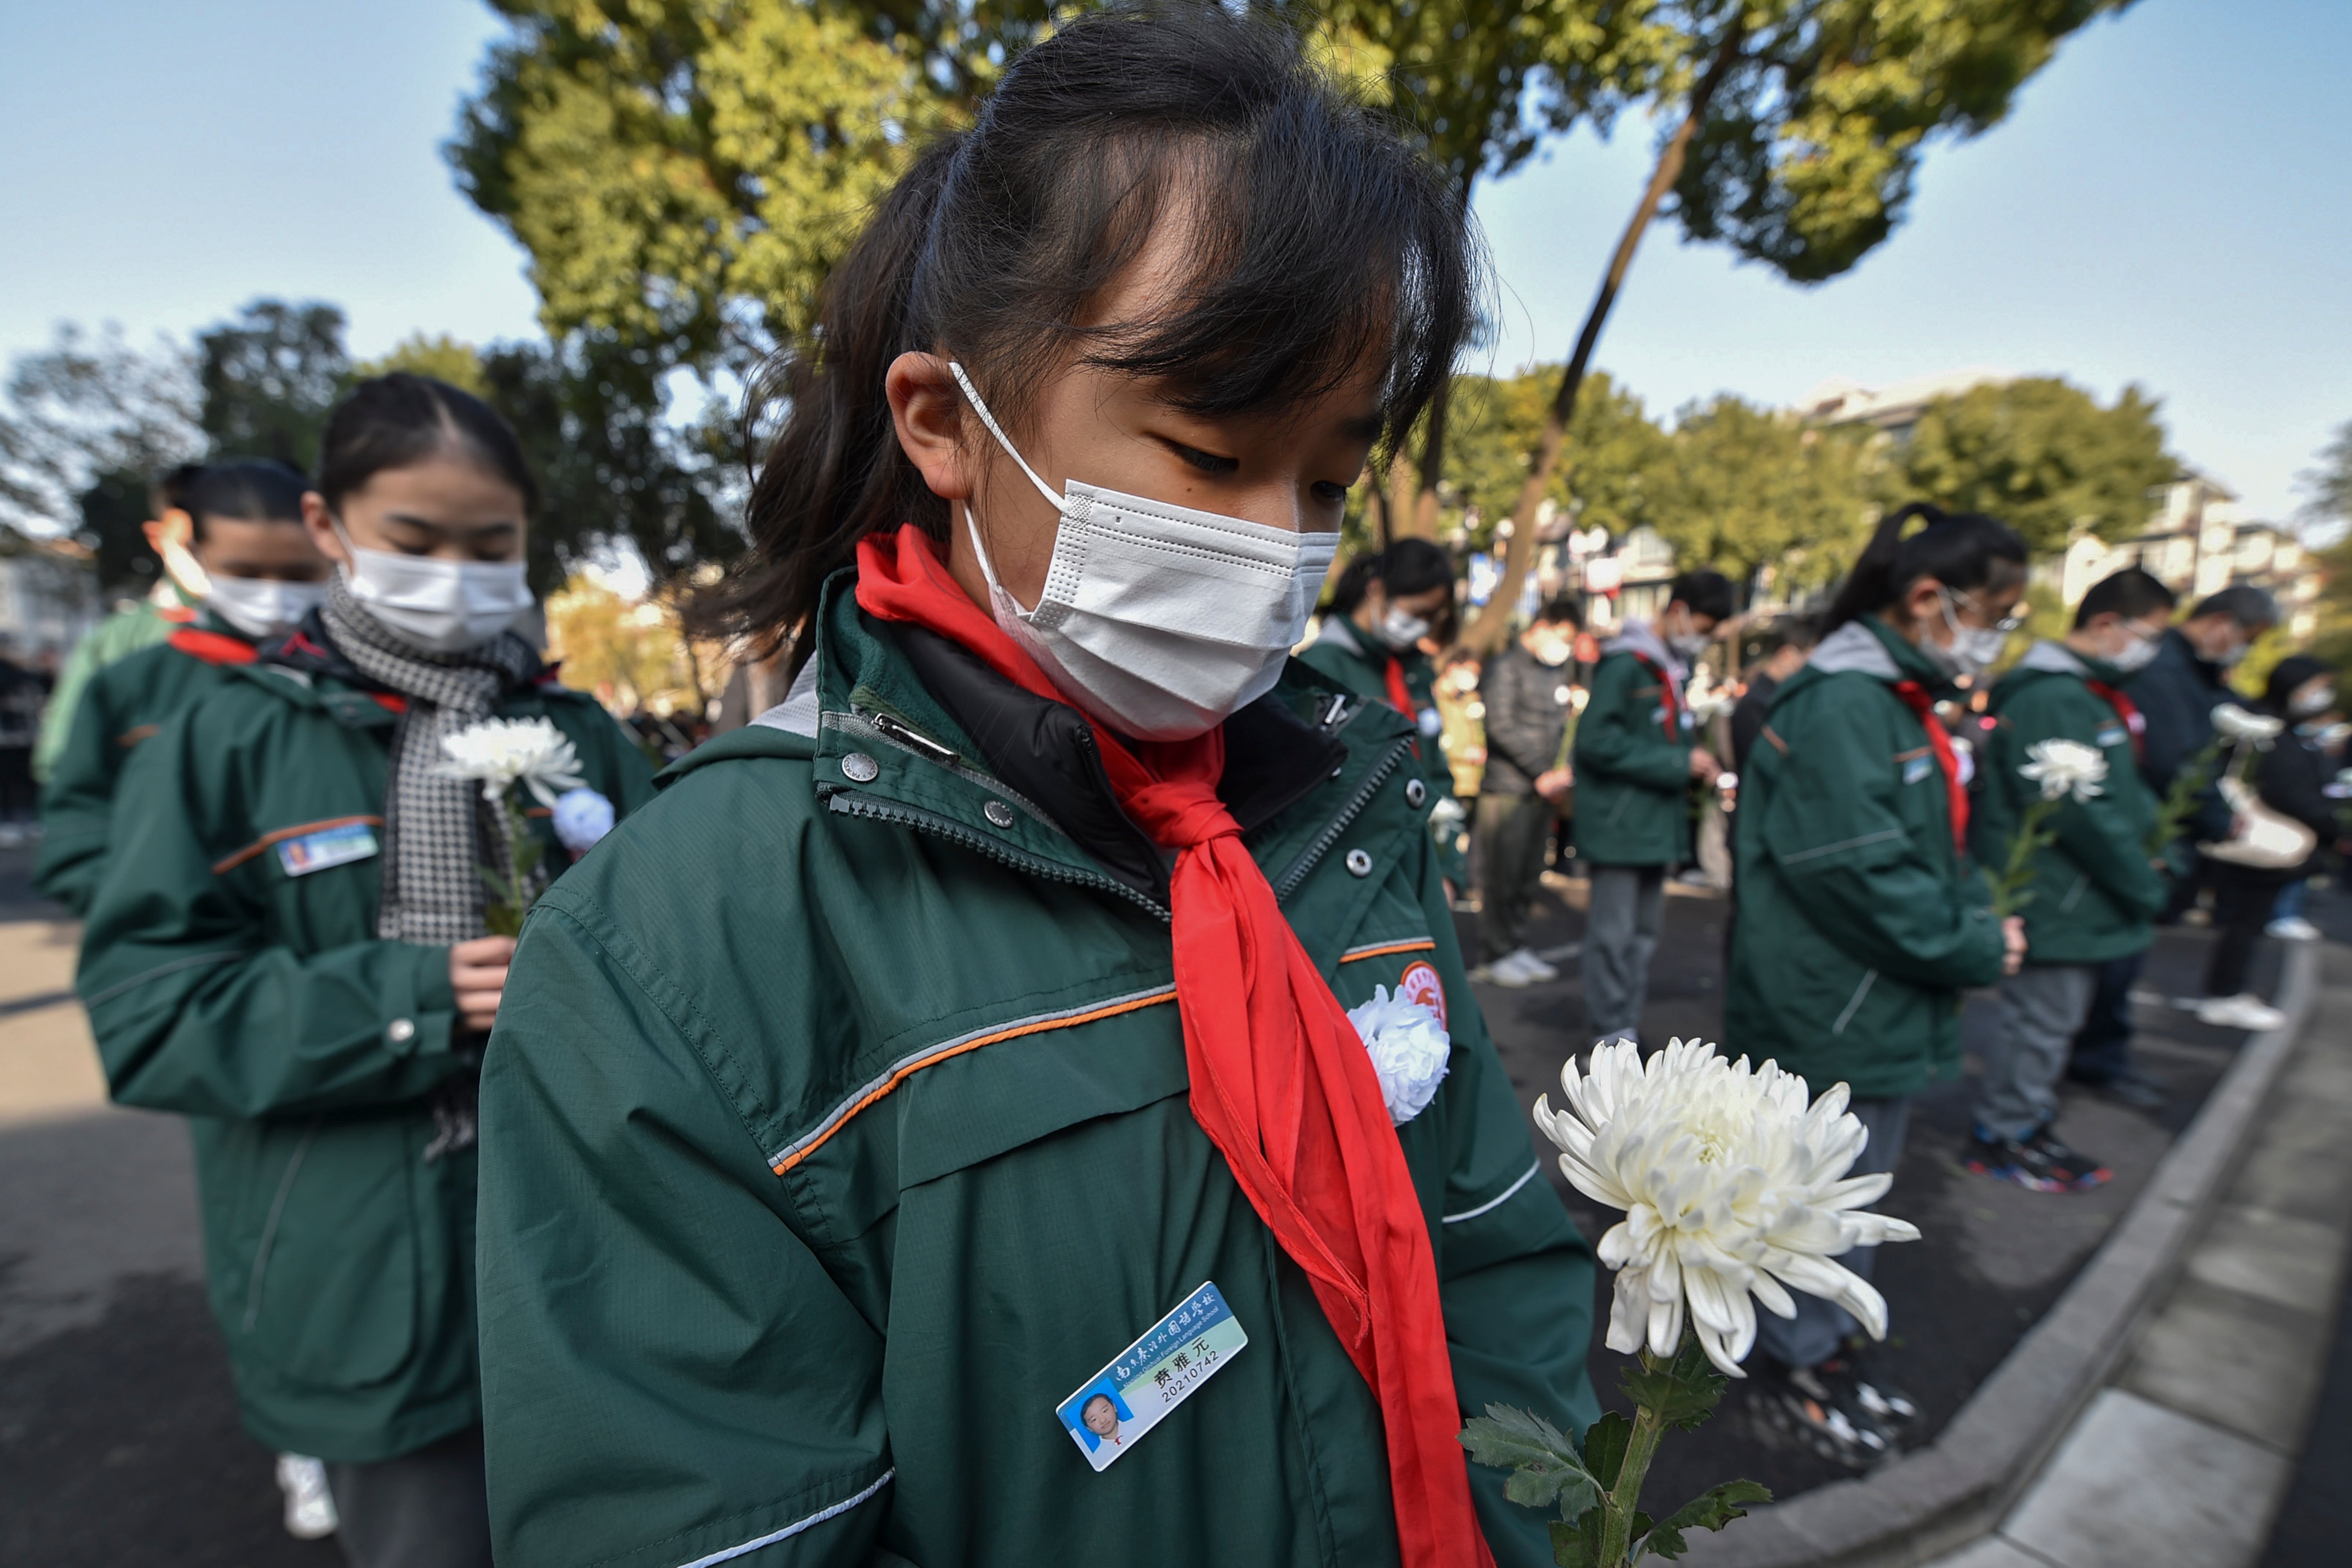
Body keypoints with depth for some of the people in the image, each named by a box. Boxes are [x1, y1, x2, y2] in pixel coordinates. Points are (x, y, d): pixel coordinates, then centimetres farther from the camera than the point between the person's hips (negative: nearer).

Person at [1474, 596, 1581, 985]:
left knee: (1528, 875, 10)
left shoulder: (1557, 673, 19)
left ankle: (1518, 946, 20)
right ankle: (1499, 953, 8)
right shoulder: (1506, 667, -4)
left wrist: (1565, 775, 1)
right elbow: (1502, 727, -14)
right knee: (1501, 875, -2)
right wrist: (1543, 773, -14)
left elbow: (1562, 729, 18)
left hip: (1545, 791, 7)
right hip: (1508, 789, -7)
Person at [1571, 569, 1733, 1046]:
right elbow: (1597, 741, -21)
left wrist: (1699, 761, 0)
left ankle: (1628, 1028, 25)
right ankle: (1610, 1034, 8)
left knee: (1644, 932, 14)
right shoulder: (1625, 663, -13)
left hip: (1658, 823, 9)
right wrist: (1680, 763, -18)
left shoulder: (1674, 668, 14)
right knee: (1614, 934, -3)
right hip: (1619, 824, -9)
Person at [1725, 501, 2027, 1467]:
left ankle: (1827, 1341, 42)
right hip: (1826, 1016, -10)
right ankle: (1795, 1365, 29)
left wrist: (1981, 924, -1)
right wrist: (1979, 952, -14)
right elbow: (1862, 873, -26)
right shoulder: (1838, 706, -22)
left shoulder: (1900, 701, 12)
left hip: (1882, 1010, 10)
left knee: (1853, 1191, 23)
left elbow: (1937, 847, 16)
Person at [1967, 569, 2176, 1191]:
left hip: (2076, 903, 11)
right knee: (2040, 1019, 2)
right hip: (2054, 902, -10)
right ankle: (2003, 1136, 16)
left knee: (2054, 1020, 19)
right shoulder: (2053, 699, -20)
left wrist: (2148, 854, 5)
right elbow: (2080, 813, -23)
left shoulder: (2091, 695, 14)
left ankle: (2030, 1127, 33)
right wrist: (2146, 885, -13)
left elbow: (2123, 791, 19)